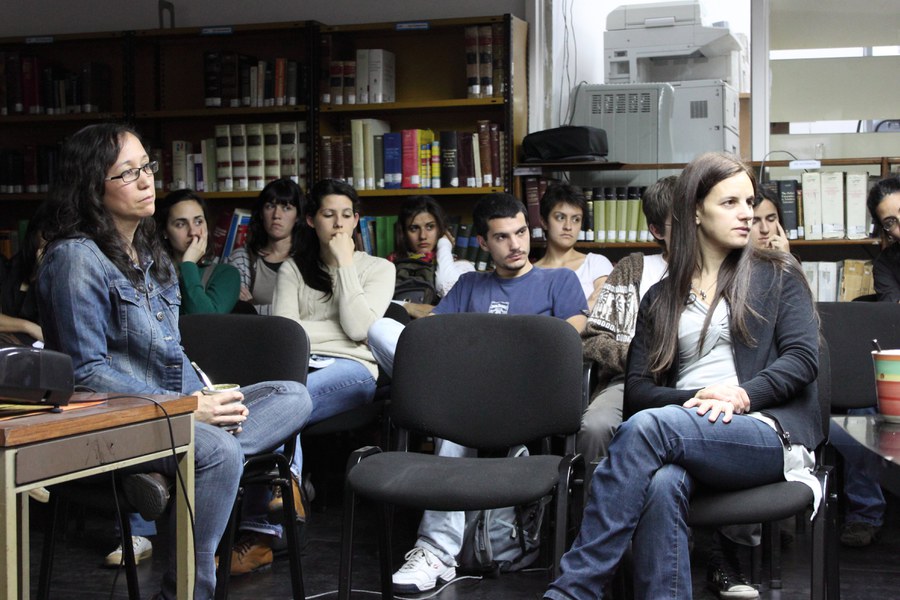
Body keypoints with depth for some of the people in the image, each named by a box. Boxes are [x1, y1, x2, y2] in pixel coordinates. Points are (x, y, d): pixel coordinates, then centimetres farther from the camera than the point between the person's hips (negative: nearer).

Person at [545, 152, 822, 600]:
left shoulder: (778, 276, 16)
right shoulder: (660, 299, 21)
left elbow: (802, 357, 2)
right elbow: (637, 390, 11)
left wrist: (741, 395, -15)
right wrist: (698, 400, -9)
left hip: (766, 432, -2)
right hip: (688, 431, 3)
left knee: (646, 427, -32)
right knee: (661, 484, -37)